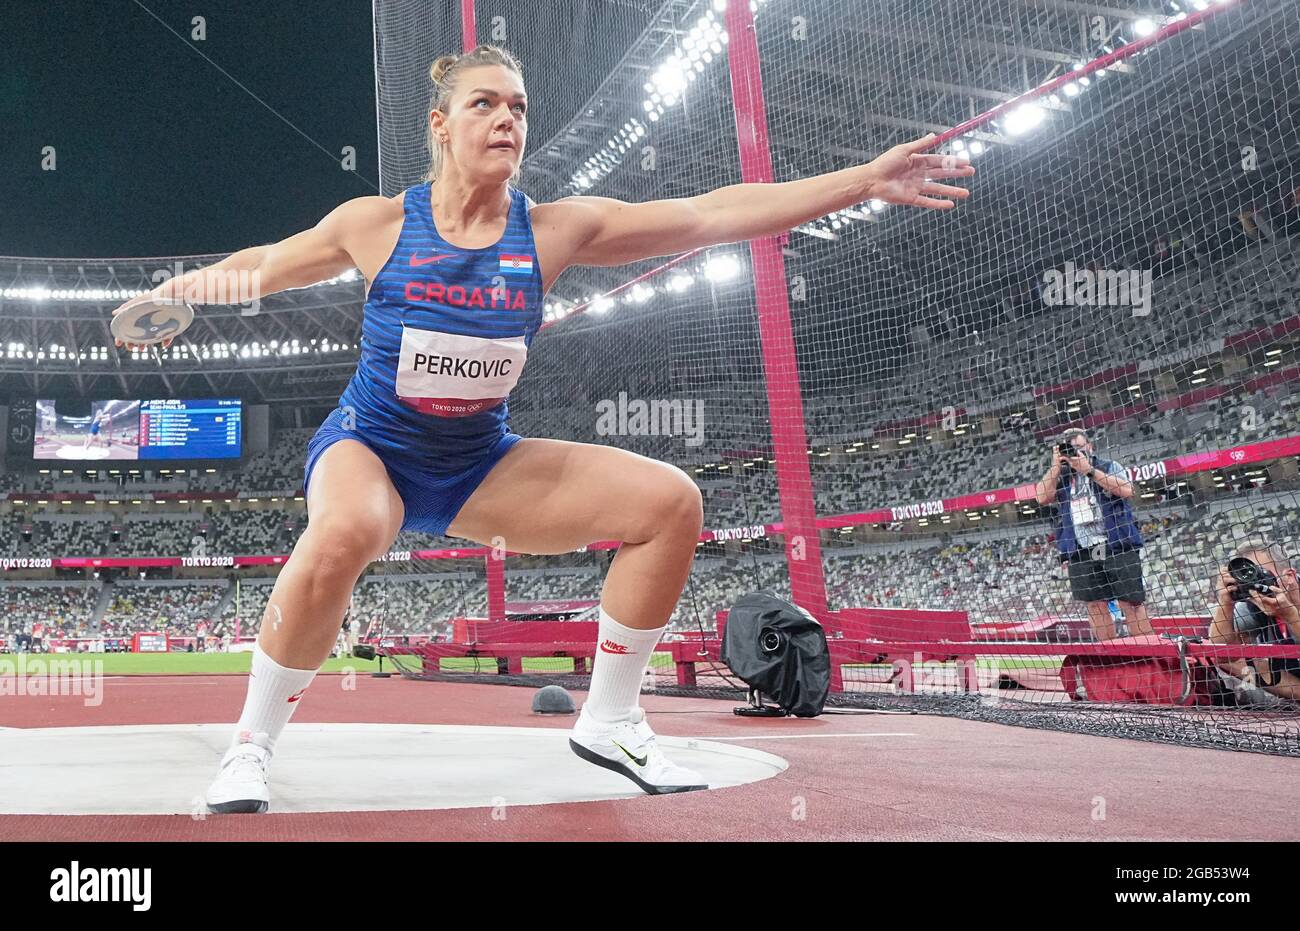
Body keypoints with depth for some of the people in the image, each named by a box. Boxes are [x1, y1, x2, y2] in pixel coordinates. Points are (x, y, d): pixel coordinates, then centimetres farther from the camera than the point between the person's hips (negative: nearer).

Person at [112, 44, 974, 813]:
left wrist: (864, 181, -16)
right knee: (345, 534, -40)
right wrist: (196, 282, -1)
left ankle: (609, 722, 3)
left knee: (669, 501, -12)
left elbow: (713, 213, -13)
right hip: (370, 447, -3)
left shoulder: (555, 230, -9)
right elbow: (268, 263, 11)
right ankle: (251, 748, -14)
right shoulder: (377, 224, -11)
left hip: (481, 463, 3)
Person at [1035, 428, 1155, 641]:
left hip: (1118, 546, -2)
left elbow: (1126, 490, -8)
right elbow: (1042, 498, -1)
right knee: (1095, 606, 3)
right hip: (1081, 553, 3)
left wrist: (1089, 470, -10)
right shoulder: (1060, 477, 16)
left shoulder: (1109, 467, 10)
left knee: (1131, 603, -4)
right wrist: (1056, 465, -2)